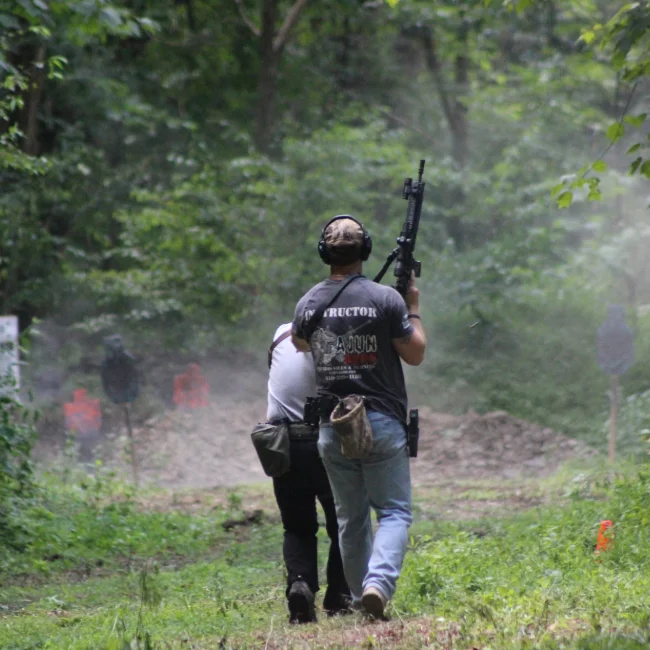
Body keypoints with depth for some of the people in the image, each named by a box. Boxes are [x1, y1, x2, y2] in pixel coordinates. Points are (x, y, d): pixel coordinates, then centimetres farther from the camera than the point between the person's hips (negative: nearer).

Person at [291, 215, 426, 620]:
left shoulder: (309, 303, 2)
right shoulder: (385, 299, -10)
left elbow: (300, 344, 23)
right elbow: (415, 354, -2)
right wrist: (414, 310, 11)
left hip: (332, 426, 4)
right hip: (381, 421, -3)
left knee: (351, 518, 13)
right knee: (395, 512, 0)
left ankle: (360, 597, 17)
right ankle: (379, 583, -21)